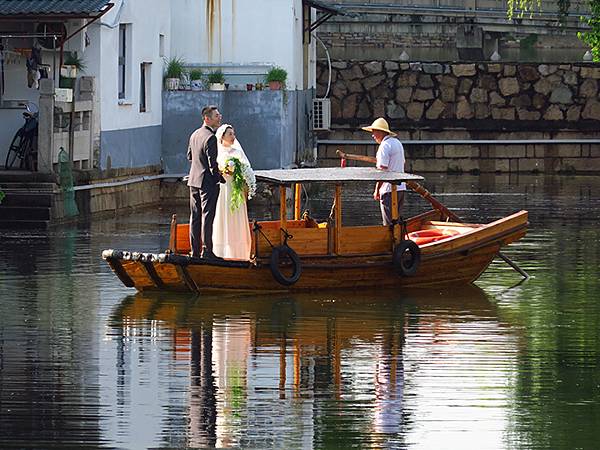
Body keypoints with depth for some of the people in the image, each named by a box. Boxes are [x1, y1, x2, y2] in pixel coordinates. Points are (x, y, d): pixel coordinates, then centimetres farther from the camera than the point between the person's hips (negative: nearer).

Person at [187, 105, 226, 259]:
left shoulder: (194, 135, 8)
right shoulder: (210, 138, -19)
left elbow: (189, 156, 19)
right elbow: (213, 165, -19)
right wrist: (221, 178, -8)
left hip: (194, 180, 8)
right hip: (208, 182, -8)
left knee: (195, 216, 11)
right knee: (207, 216, -4)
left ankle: (194, 251, 16)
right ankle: (207, 251, -2)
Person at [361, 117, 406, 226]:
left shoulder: (384, 146, -14)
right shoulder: (397, 143, 16)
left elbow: (382, 170, -18)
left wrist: (377, 190, -13)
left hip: (389, 189, -9)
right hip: (401, 187, 9)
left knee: (389, 223, -6)